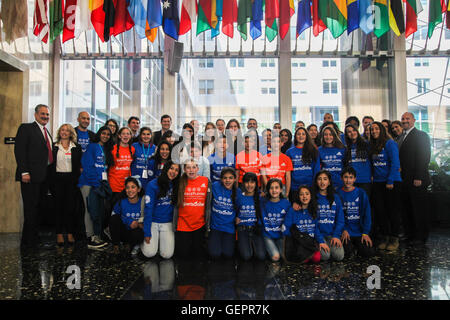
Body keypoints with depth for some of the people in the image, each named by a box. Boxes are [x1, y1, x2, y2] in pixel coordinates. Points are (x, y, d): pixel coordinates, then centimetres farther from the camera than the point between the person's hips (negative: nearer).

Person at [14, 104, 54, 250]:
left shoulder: (47, 132, 21)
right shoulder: (26, 128, -1)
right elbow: (19, 150, -9)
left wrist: (50, 173, 11)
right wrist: (24, 172, -17)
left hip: (44, 176, 7)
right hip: (31, 176, -7)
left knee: (39, 209, 10)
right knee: (31, 209, -3)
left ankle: (35, 237, 18)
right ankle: (28, 243, 5)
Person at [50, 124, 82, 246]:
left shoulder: (76, 147, 7)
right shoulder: (54, 146, 8)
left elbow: (80, 164, 7)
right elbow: (50, 163, 7)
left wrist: (77, 178, -3)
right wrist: (51, 180, -1)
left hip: (71, 179, 0)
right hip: (57, 179, 0)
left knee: (71, 206, 0)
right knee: (59, 206, 3)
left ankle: (70, 233, 9)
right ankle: (59, 234, 10)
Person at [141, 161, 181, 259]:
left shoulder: (176, 186, -1)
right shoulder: (153, 185, -12)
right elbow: (148, 209, -12)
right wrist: (147, 232, -13)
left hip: (168, 223, 3)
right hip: (153, 222, -2)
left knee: (167, 255, -4)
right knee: (150, 253, -8)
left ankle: (162, 240, 26)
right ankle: (144, 241, 23)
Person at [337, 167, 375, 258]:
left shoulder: (361, 193, 1)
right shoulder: (338, 194, 0)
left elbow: (367, 214, 0)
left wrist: (365, 233, -7)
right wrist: (344, 230, -12)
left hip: (360, 231, 1)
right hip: (345, 232, -1)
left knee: (369, 253, -14)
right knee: (348, 253, -20)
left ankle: (358, 245, 17)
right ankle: (352, 246, 14)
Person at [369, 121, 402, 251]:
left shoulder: (389, 143, -7)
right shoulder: (371, 146, 11)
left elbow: (395, 163, -12)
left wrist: (390, 181, -15)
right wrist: (373, 177, 3)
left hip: (392, 182, -6)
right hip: (377, 182, 6)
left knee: (393, 210, 1)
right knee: (379, 210, 6)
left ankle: (394, 239, 10)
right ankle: (384, 238, 16)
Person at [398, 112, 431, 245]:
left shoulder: (421, 135, -6)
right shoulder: (402, 137, 18)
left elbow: (424, 158, -13)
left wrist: (418, 178, -18)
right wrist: (400, 177, 9)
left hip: (416, 180, -7)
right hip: (404, 179, 7)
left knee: (419, 209, 2)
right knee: (407, 209, 11)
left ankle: (421, 237, 12)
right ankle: (409, 234, 21)